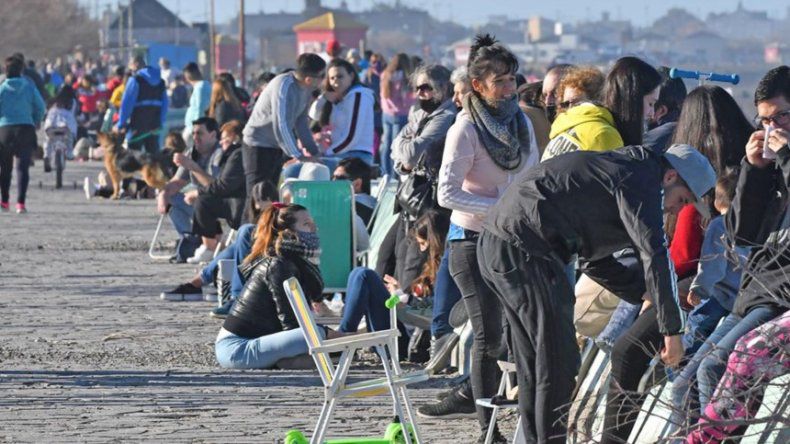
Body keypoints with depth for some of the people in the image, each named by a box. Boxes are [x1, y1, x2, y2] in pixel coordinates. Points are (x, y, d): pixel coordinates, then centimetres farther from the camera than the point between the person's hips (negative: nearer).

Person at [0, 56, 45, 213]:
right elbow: (40, 107, 2)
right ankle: (20, 202, -14)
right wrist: (35, 123, 16)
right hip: (26, 128, 0)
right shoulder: (29, 86, 1)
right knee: (23, 167, -3)